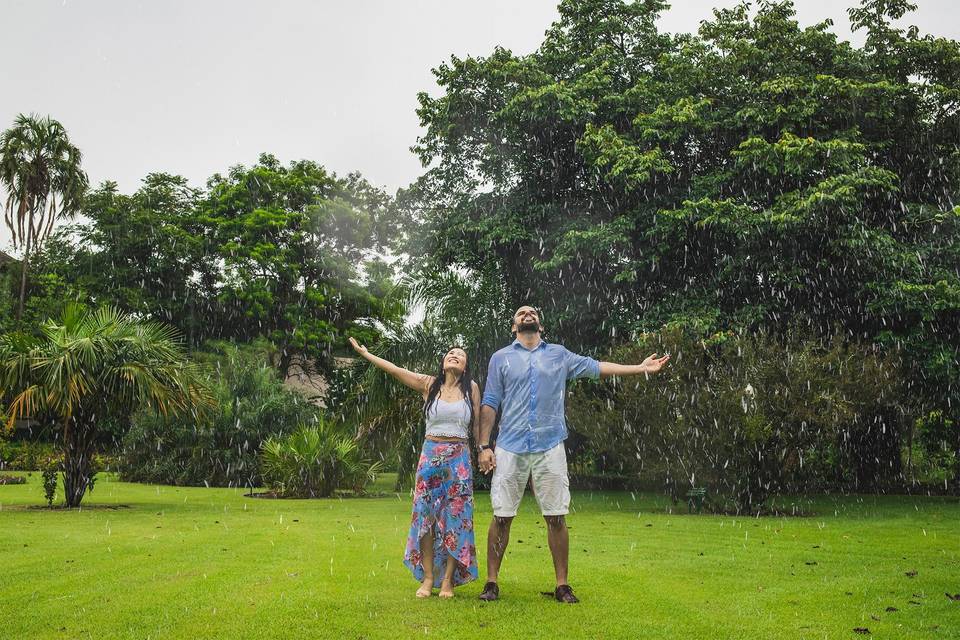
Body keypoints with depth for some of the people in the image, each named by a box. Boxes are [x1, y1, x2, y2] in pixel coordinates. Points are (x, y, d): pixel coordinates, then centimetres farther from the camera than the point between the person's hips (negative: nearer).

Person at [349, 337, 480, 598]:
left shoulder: (471, 388, 3)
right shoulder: (429, 384, 3)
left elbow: (477, 425, 7)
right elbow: (395, 370, 4)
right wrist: (365, 353, 5)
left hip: (459, 458, 0)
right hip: (430, 455, 1)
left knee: (456, 517, 0)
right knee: (426, 515, 1)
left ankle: (448, 580, 8)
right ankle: (428, 578, 9)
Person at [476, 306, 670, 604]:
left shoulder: (559, 355, 14)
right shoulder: (501, 358, 9)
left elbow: (595, 367, 15)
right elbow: (489, 404, 5)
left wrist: (640, 367, 12)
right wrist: (484, 445, -3)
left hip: (550, 448, 1)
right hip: (510, 448, -1)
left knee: (556, 518, 3)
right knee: (502, 516, 1)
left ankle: (562, 585, 14)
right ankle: (491, 582, 12)